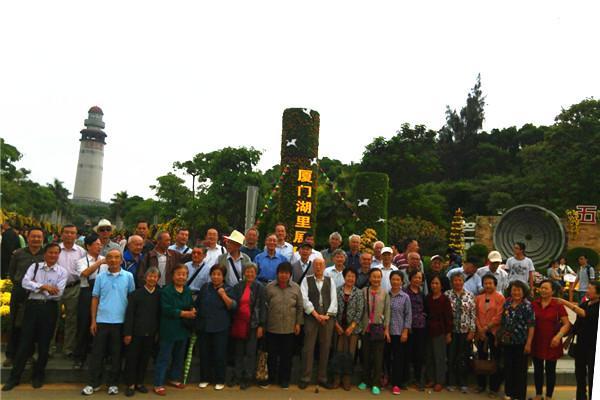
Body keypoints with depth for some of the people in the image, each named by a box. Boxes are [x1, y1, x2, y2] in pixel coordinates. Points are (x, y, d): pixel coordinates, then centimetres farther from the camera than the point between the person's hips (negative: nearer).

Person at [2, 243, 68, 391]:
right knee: (25, 341, 3)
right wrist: (43, 286, -17)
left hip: (50, 308, -1)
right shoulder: (34, 266, 6)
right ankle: (14, 377, 15)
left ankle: (38, 375, 24)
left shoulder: (62, 272, 0)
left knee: (44, 343, 8)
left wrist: (36, 287, -7)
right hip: (32, 306, 1)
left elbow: (58, 293, -10)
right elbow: (25, 282, -8)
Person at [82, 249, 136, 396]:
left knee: (116, 354, 8)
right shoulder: (100, 277, 3)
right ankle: (93, 383, 18)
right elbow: (95, 299, 6)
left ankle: (113, 383, 20)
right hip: (102, 320, 1)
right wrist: (93, 321, 1)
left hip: (120, 321, -1)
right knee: (97, 353, 7)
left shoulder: (128, 276, 0)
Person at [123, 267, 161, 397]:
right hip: (135, 333, -2)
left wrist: (158, 332, 4)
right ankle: (130, 384, 17)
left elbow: (160, 315, 5)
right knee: (131, 359, 5)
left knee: (144, 360, 10)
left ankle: (139, 382, 25)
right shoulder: (135, 294, -2)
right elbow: (129, 315, -5)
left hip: (150, 334, 2)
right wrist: (127, 333, -9)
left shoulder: (159, 295, 3)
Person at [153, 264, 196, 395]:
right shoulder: (166, 291, -15)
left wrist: (193, 310, -11)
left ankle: (175, 378, 35)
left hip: (183, 329, 7)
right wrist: (184, 313, -24)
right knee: (164, 357, 0)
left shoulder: (188, 291, 7)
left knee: (179, 356, 19)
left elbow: (191, 305, 13)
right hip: (169, 329, -7)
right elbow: (167, 310, -23)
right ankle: (158, 384, 9)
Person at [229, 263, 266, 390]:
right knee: (238, 352, 12)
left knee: (250, 352, 4)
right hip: (238, 323, 3)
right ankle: (237, 376, 24)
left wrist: (261, 326, -9)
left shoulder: (260, 287, -3)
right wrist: (231, 324, 3)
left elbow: (262, 307, -4)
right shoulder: (237, 287, 6)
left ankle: (248, 378, 14)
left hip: (252, 324, -3)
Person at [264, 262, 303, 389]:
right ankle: (270, 377, 28)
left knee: (286, 354, 11)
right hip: (272, 327, 0)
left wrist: (298, 323, 1)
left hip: (289, 328, 1)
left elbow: (300, 307, 4)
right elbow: (264, 306, 0)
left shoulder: (296, 287, -1)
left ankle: (284, 379, 25)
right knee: (271, 354, 11)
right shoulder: (269, 287, -3)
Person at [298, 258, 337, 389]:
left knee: (325, 348, 6)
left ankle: (322, 378, 16)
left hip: (327, 317, 2)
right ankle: (305, 378, 8)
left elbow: (334, 299, 4)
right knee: (308, 348, 0)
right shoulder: (306, 280, 4)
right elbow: (304, 299, -6)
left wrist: (327, 315, -8)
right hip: (311, 317, -2)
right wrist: (316, 314, -11)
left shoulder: (330, 280, 11)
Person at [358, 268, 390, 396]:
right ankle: (365, 380, 23)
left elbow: (387, 312, 1)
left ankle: (375, 384, 10)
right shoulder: (364, 291, 1)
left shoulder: (385, 293, 1)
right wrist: (360, 325, -2)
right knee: (366, 355, 10)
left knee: (378, 357, 2)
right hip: (366, 327, 1)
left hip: (379, 328, -1)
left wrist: (386, 328, -2)